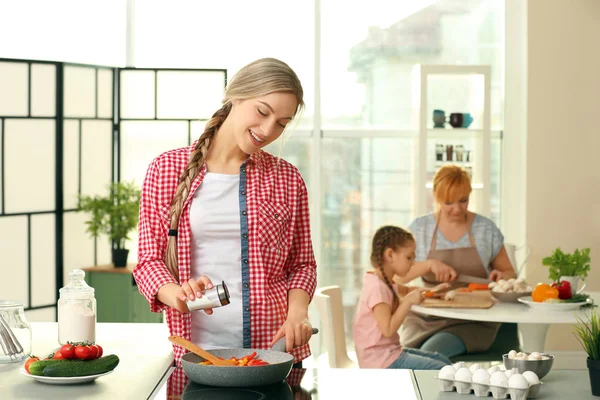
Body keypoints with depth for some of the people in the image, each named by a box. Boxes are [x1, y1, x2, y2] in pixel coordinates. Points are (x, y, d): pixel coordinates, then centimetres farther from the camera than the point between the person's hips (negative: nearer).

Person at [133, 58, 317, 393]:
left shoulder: (287, 179, 5)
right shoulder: (167, 170, 1)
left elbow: (302, 264, 10)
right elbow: (149, 260, 2)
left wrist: (297, 310, -10)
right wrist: (175, 293, -19)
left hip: (273, 350, 1)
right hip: (196, 350, -1)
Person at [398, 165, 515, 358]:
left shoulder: (486, 228, 5)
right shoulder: (419, 228, 5)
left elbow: (509, 272, 15)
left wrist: (501, 277, -9)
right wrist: (429, 264, -19)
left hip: (472, 321, -1)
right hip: (425, 318, 1)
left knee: (430, 353, -29)